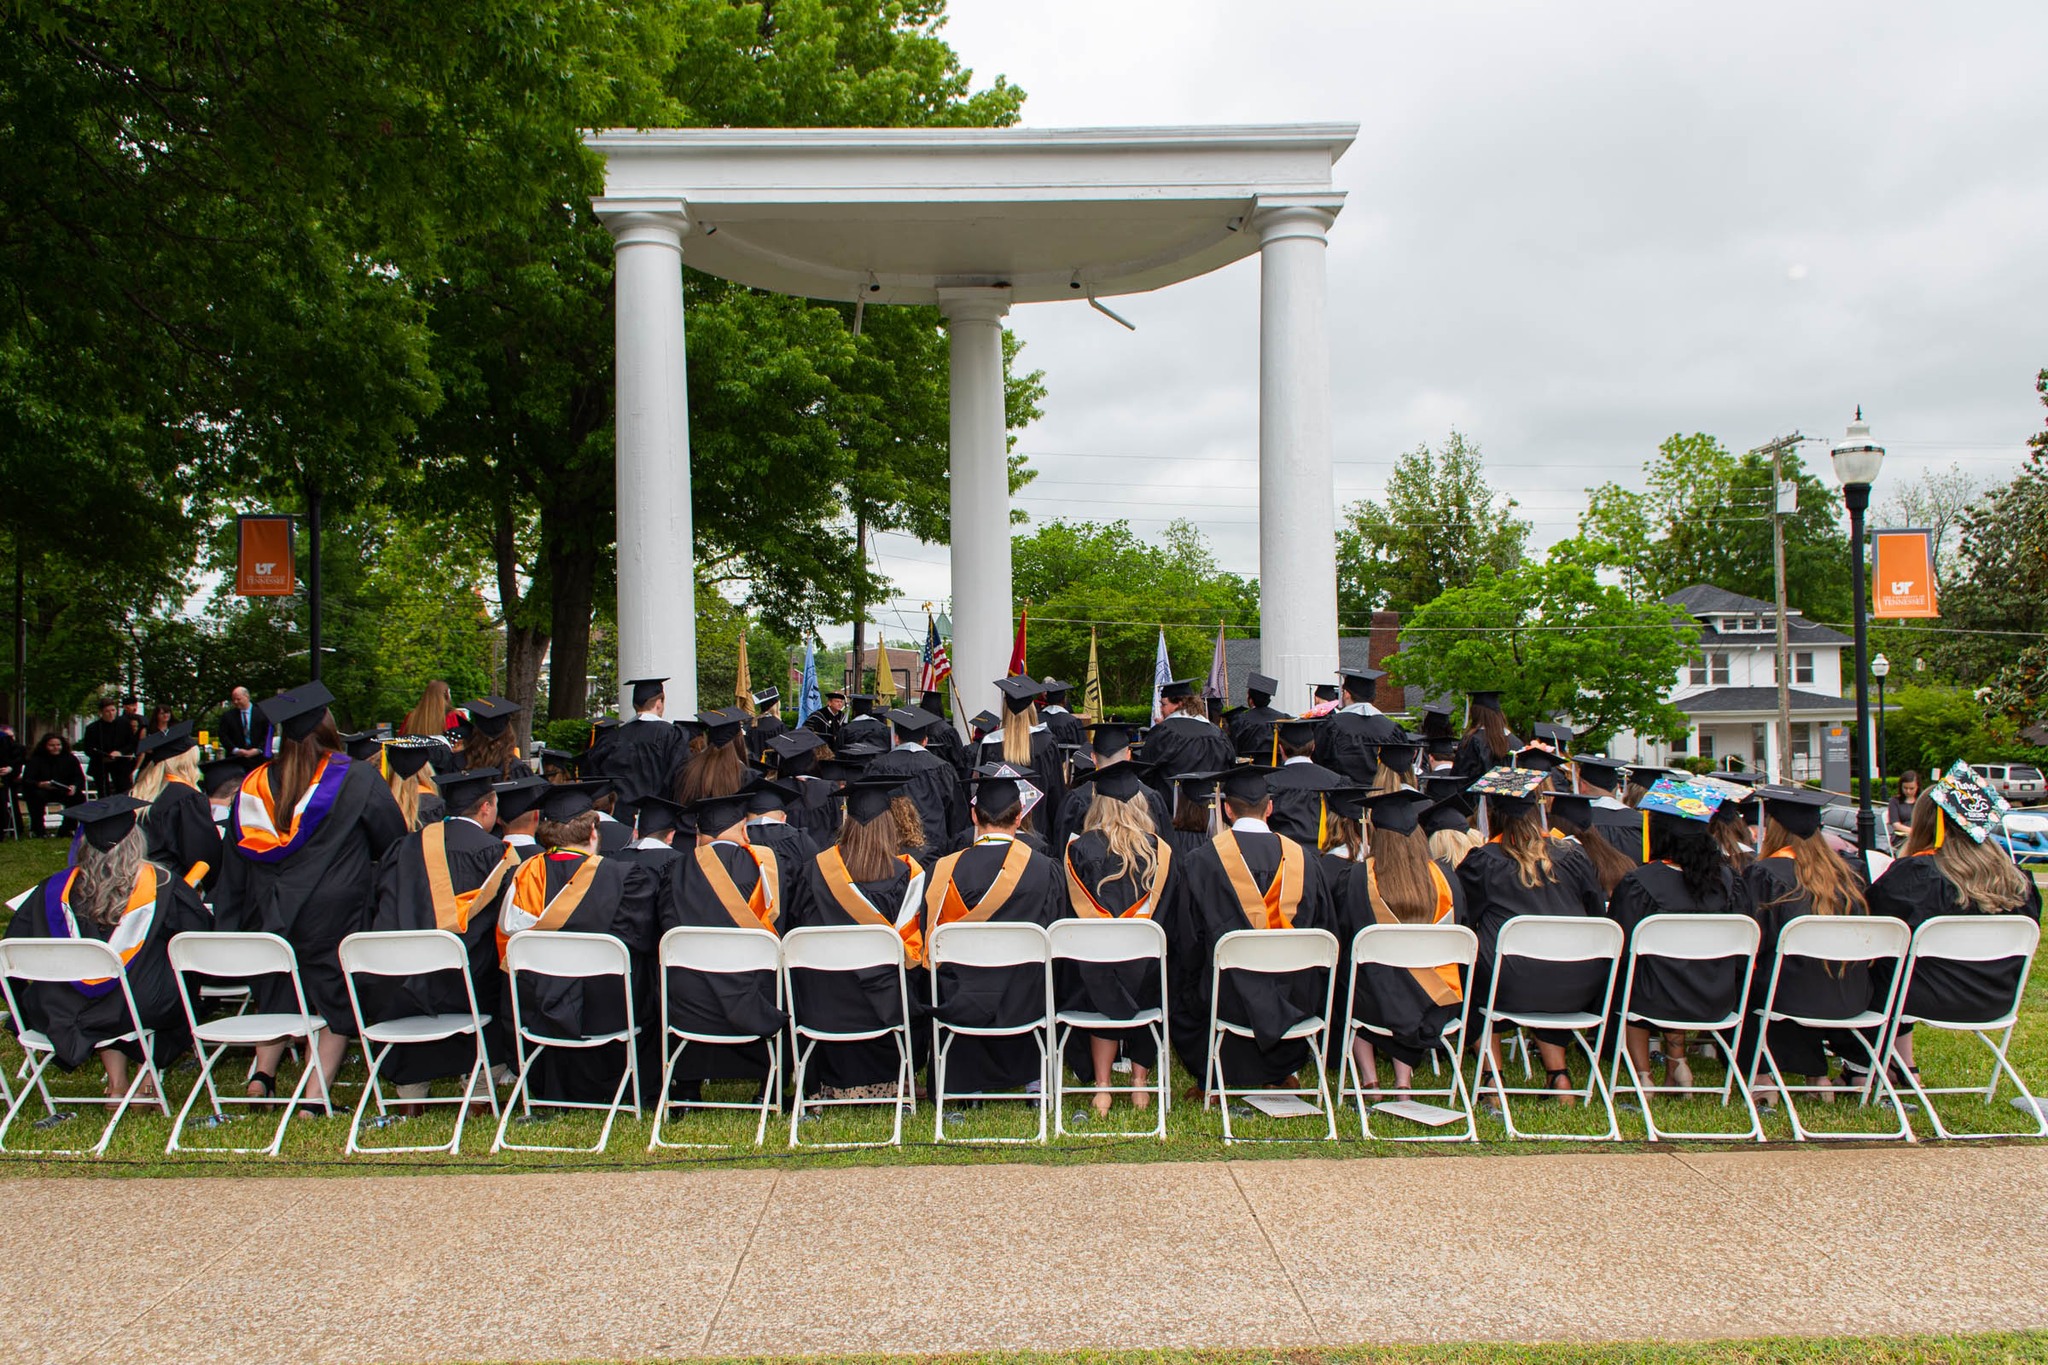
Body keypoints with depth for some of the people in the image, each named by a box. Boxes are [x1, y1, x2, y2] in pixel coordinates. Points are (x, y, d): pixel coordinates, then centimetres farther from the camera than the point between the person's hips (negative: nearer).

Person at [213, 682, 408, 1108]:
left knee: (279, 992, 22)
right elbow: (395, 843, 2)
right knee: (336, 997, 5)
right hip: (336, 915, -4)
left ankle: (263, 1074, 17)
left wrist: (230, 926, 18)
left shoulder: (254, 784, 5)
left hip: (271, 915, 4)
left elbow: (233, 869, 11)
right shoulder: (358, 780, -7)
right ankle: (316, 1092, 1)